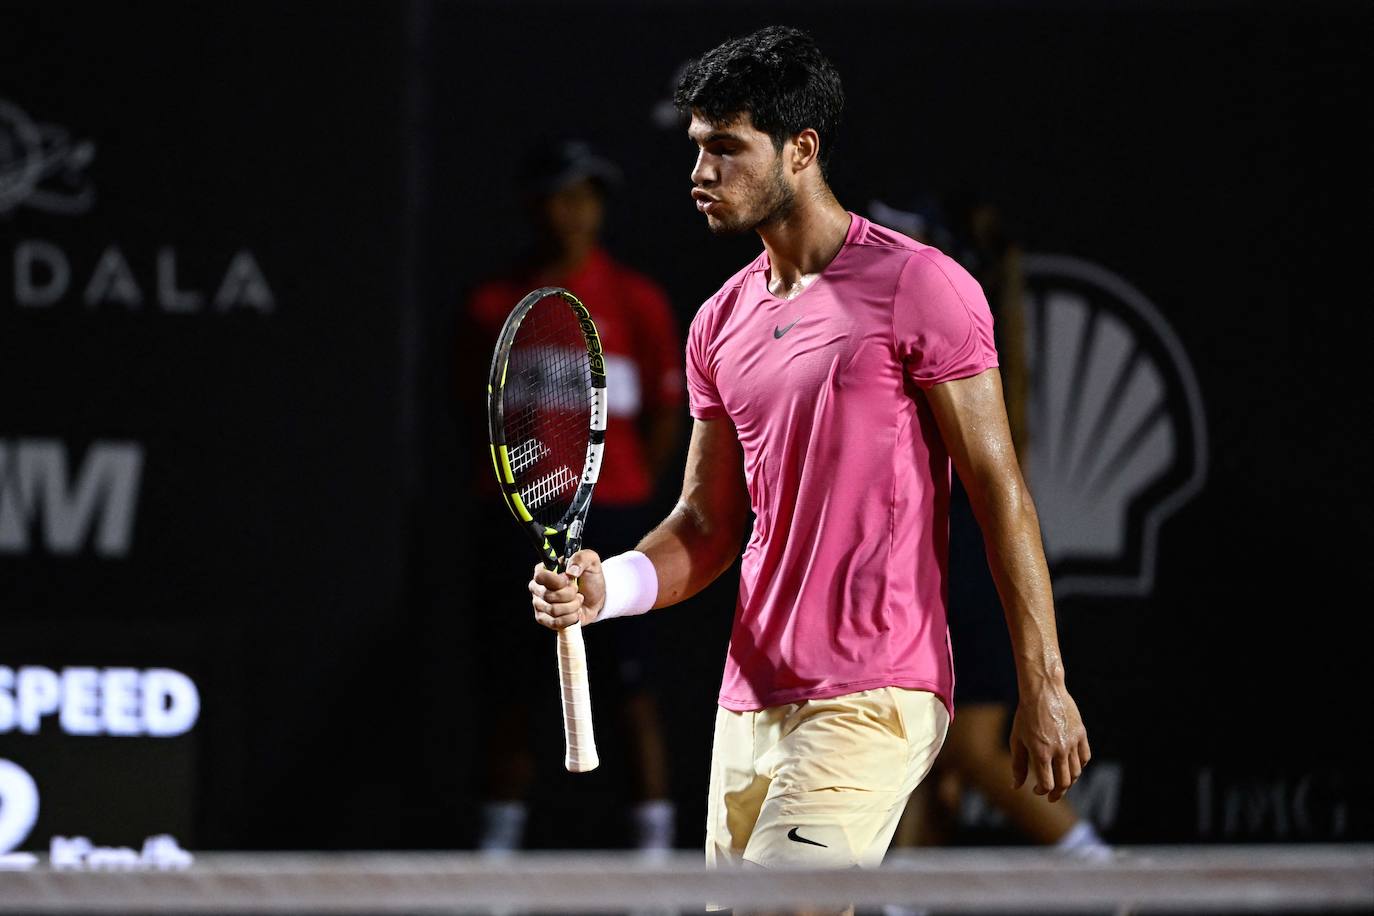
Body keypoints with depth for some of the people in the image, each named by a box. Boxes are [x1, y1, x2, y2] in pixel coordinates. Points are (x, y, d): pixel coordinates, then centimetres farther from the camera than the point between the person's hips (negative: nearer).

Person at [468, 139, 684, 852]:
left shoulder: (634, 301, 0)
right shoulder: (493, 305, 6)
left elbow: (667, 411, 3)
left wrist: (623, 497, 3)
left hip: (610, 517, -2)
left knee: (632, 691, -5)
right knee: (511, 692, 5)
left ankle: (655, 840, -2)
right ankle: (500, 836, 12)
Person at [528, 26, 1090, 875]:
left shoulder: (919, 288, -7)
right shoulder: (719, 324, 13)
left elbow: (998, 490, -7)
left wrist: (1043, 686, -10)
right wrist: (611, 586, -5)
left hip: (875, 702, -7)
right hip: (752, 701, 7)